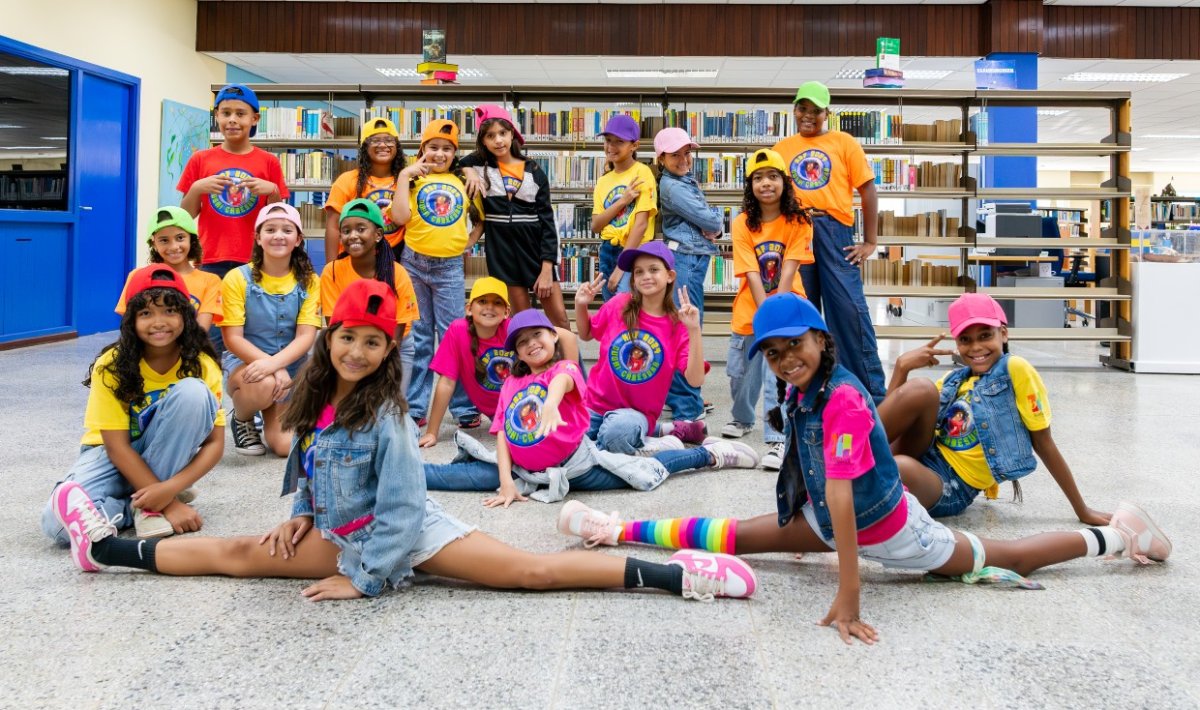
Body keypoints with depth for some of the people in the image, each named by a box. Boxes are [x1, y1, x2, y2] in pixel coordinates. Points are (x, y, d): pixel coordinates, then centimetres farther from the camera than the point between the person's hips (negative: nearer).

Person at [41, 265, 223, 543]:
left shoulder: (201, 365, -15)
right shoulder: (112, 366, -18)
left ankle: (148, 505, -19)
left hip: (165, 453, 2)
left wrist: (171, 487, -32)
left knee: (192, 392, -29)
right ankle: (146, 499, -5)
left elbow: (215, 443, -15)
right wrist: (167, 501, -26)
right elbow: (117, 446, -19)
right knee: (60, 522, -30)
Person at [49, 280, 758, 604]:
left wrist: (361, 580, -18)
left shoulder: (385, 415, -21)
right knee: (238, 554, 7)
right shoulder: (319, 399, 1)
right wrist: (302, 515, 9)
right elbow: (311, 464, 20)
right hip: (345, 530, 8)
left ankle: (674, 576, -24)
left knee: (531, 570, -20)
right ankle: (108, 547, 23)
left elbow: (400, 511, -21)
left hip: (407, 535, -7)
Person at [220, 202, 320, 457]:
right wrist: (272, 368, -25)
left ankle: (272, 414, 21)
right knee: (264, 384, -38)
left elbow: (306, 337, -8)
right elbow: (233, 338, -10)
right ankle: (241, 418, -1)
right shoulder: (238, 278, -6)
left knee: (286, 445, -17)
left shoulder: (309, 282, 0)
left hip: (292, 365, 2)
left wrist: (274, 363, -28)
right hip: (245, 361, -2)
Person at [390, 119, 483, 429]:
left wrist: (469, 241, 3)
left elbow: (481, 218, 17)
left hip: (450, 267, 0)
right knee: (417, 338, 7)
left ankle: (464, 407, 6)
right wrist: (404, 175, -7)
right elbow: (400, 216, -10)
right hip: (414, 264, 0)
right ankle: (414, 407, 14)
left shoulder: (464, 182, 10)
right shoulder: (413, 179, 5)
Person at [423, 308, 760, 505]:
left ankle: (710, 454, 10)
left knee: (647, 471, -3)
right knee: (462, 473, -6)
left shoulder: (565, 368, -5)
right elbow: (502, 434, 4)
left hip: (574, 462, -4)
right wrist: (506, 482, -11)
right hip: (524, 470, 4)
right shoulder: (511, 384, 11)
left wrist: (551, 403, -58)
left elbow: (562, 380, -32)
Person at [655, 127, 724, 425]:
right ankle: (687, 409, -8)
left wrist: (712, 227, -4)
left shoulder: (687, 180, 19)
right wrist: (718, 224, 7)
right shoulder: (672, 186, -11)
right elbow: (708, 219, -14)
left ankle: (680, 397, 24)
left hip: (693, 259, 10)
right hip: (685, 259, -10)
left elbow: (707, 220, 17)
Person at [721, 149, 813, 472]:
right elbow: (752, 275, -13)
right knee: (740, 373, 15)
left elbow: (787, 272, -15)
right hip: (749, 311, 3)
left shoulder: (798, 222, -9)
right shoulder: (742, 223, -6)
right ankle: (743, 419, 41)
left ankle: (776, 440, -11)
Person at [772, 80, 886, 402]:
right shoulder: (782, 148, 14)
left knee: (850, 308, -6)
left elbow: (867, 189, 5)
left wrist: (870, 241, 0)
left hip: (834, 230, -2)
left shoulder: (843, 143, 7)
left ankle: (872, 392, 0)